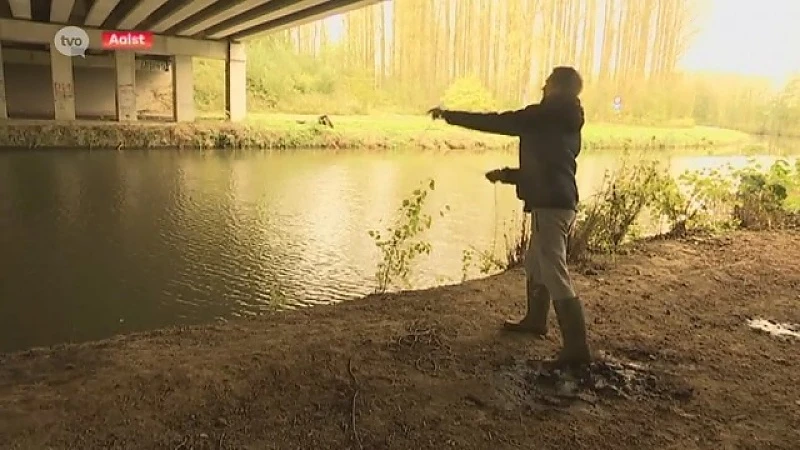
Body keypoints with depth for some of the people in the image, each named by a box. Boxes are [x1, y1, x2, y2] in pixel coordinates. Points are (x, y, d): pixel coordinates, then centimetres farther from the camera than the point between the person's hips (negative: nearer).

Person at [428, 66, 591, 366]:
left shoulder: (547, 115, -8)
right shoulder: (565, 123, 18)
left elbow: (498, 123, -8)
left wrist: (449, 115, 0)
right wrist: (506, 175, 26)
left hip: (550, 205, -10)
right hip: (560, 203, 10)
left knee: (555, 274, -9)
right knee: (534, 264, 23)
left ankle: (576, 348, -6)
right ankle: (535, 320, 38)